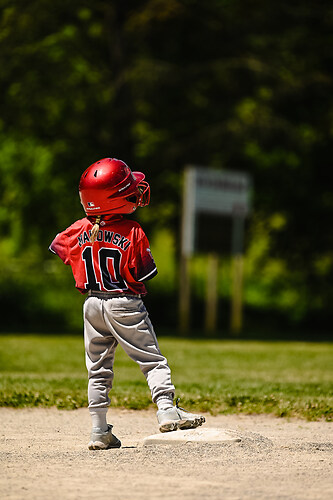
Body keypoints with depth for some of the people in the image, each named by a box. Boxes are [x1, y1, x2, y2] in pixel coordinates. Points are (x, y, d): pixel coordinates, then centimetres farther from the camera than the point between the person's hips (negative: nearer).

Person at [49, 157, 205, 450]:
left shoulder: (79, 230, -2)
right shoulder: (132, 232, -15)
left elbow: (57, 247, 16)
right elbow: (144, 274, -13)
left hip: (92, 304, 5)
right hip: (125, 304, -5)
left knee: (98, 369, 11)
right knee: (152, 360, 2)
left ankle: (99, 430, 11)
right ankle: (166, 409, -13)